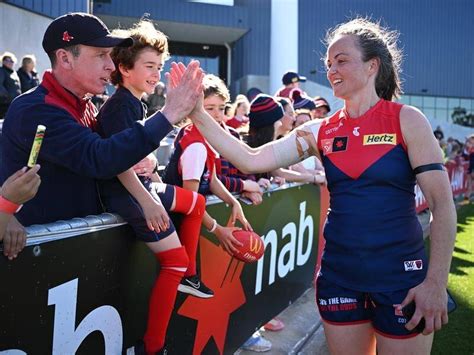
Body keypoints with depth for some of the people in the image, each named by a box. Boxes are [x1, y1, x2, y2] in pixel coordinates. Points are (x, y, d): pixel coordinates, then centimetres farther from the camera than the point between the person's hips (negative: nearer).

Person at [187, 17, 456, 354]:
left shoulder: (406, 120, -6)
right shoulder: (321, 131, 3)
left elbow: (442, 203, -9)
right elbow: (252, 160, -3)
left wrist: (436, 281, -17)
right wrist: (197, 114, -10)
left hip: (400, 275, -3)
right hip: (339, 275, 4)